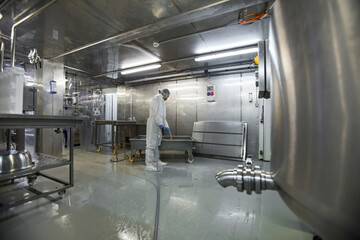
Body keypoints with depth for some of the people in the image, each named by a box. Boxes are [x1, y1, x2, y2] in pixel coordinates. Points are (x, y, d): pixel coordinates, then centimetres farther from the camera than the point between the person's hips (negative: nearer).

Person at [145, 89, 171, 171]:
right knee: (151, 143, -8)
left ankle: (156, 161, 24)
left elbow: (162, 115, 25)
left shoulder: (161, 101, 24)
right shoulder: (158, 97, -4)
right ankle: (148, 165, -4)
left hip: (157, 124, 10)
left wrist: (166, 126, 25)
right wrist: (160, 123, -22)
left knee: (156, 143, 13)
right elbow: (156, 111, -17)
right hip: (154, 122, -10)